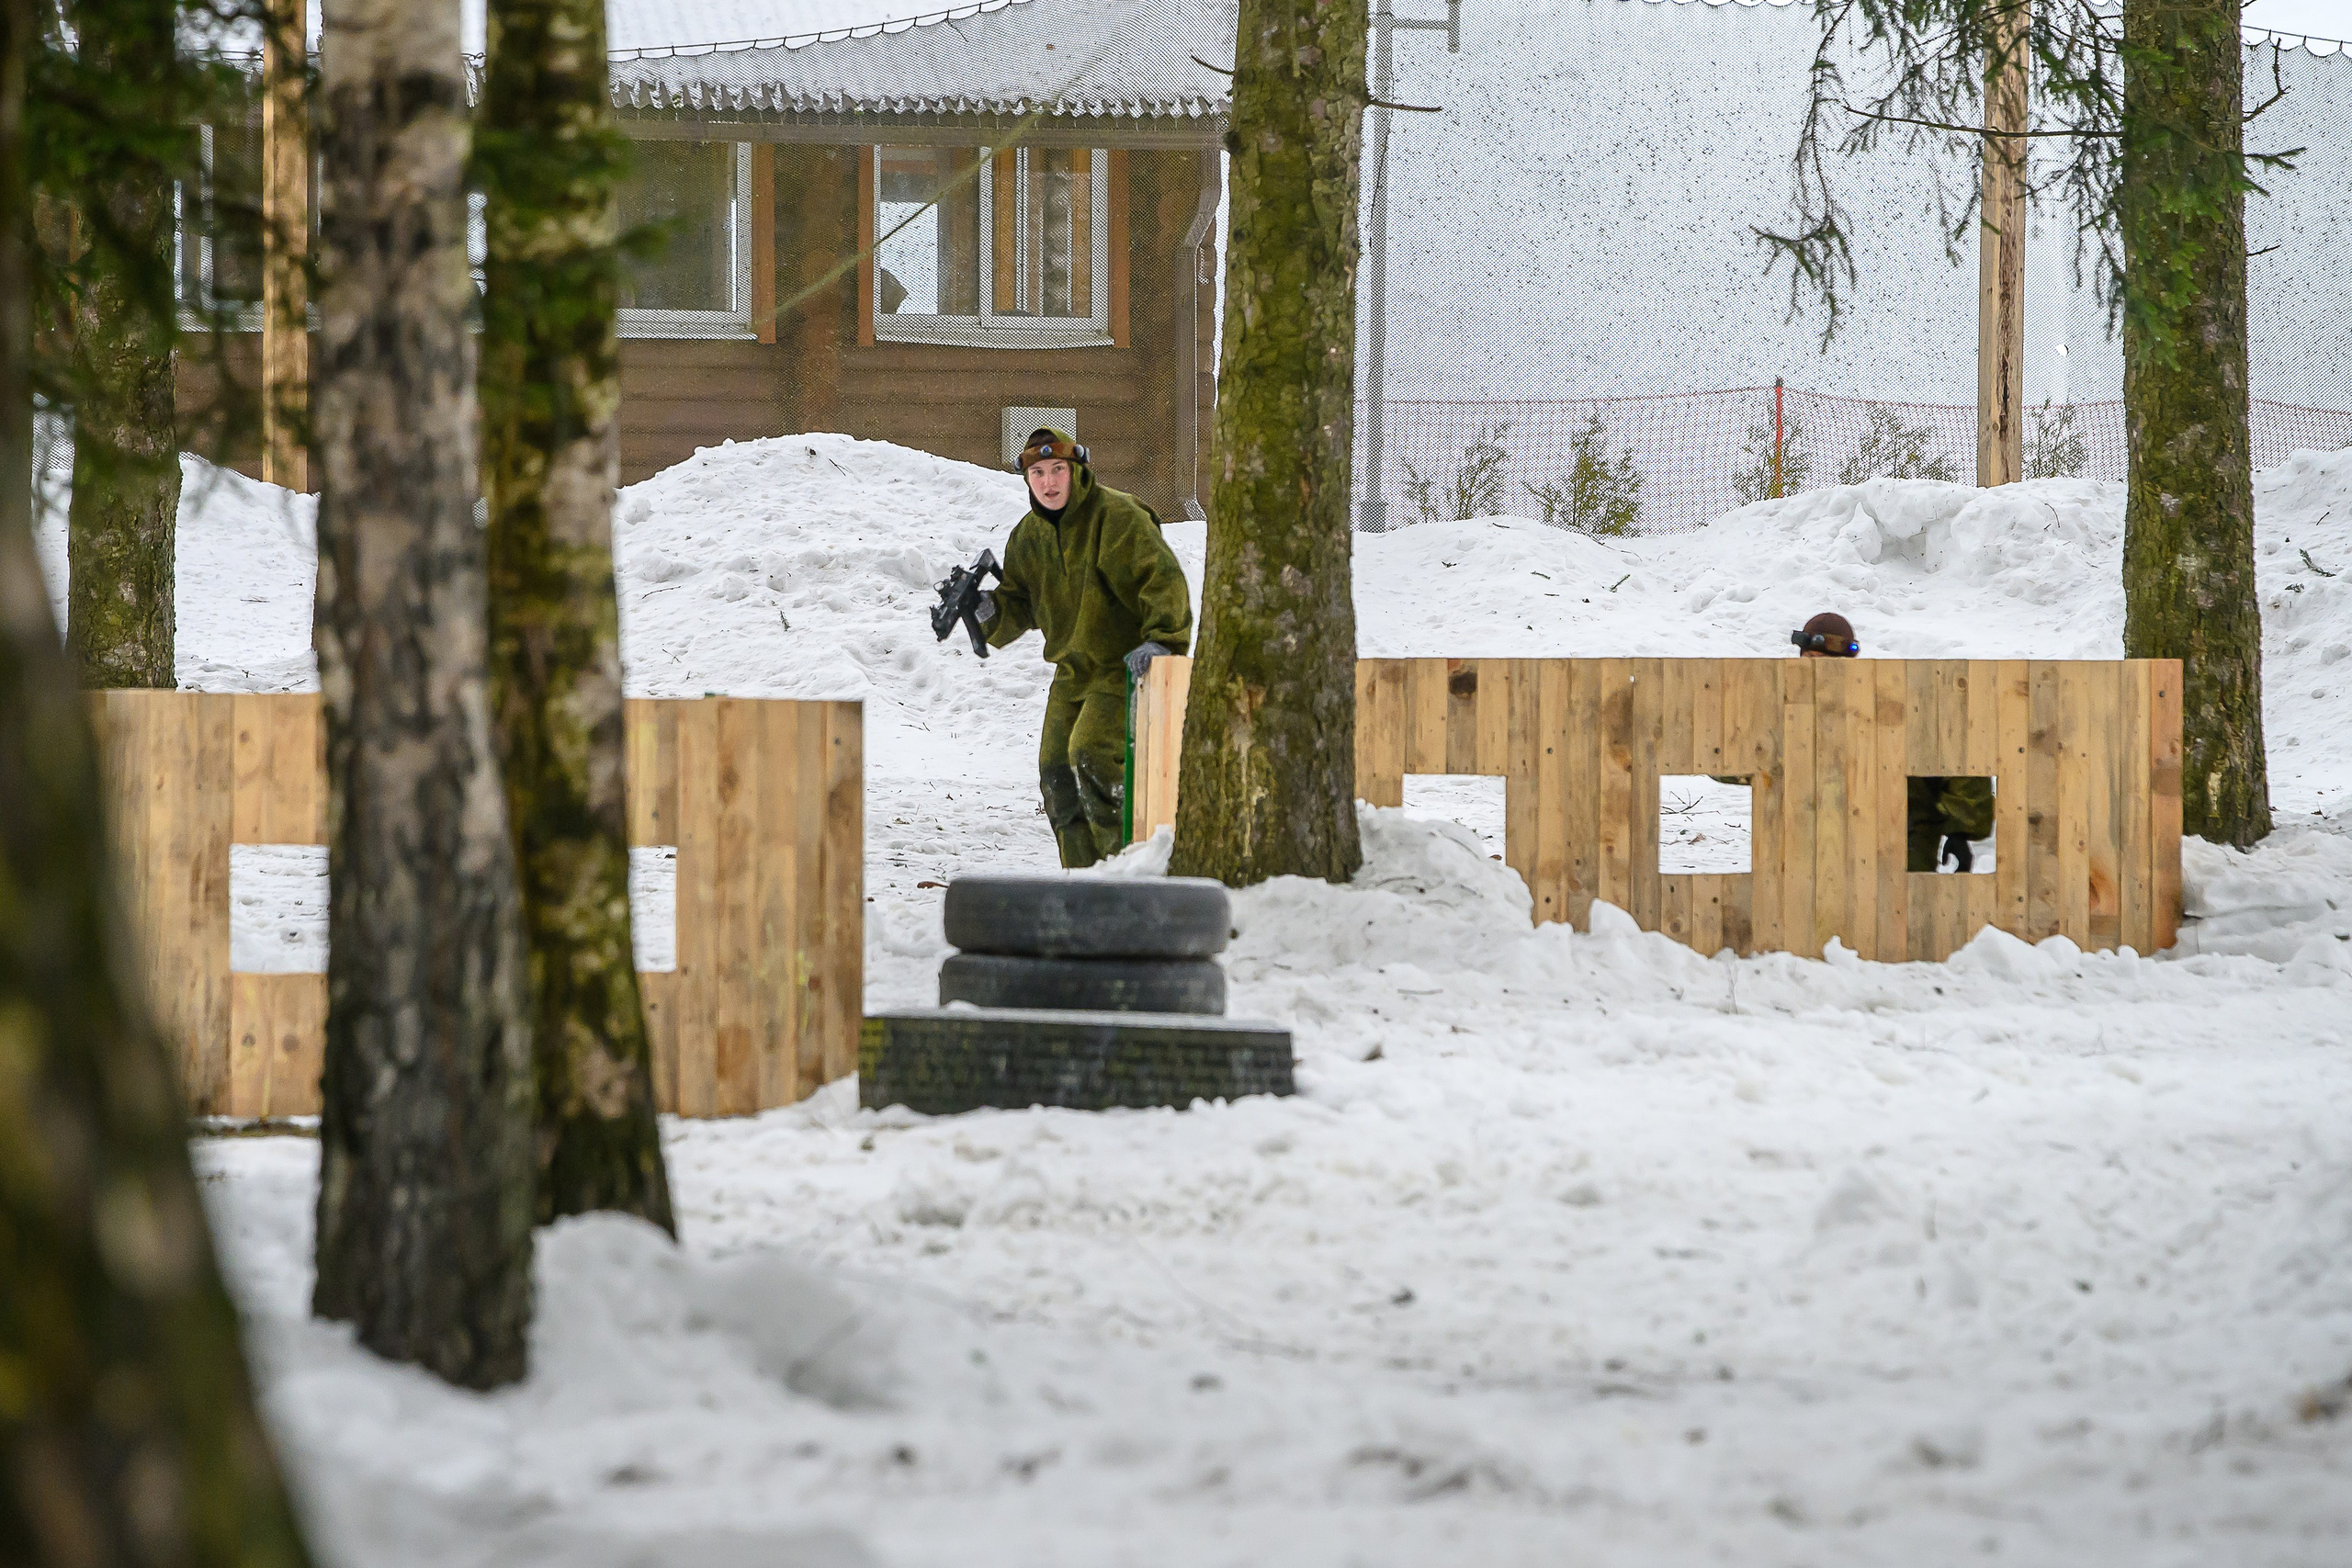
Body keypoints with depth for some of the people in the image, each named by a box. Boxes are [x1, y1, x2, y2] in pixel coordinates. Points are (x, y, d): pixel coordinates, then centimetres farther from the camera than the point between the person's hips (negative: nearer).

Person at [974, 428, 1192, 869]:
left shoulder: (1118, 517, -16)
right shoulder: (1030, 534, 8)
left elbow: (1164, 581, -22)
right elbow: (1020, 603, 13)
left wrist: (1162, 639, -35)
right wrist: (993, 609, -10)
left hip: (1127, 666, -8)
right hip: (1074, 670, 8)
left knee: (1091, 754, -23)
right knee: (1057, 770, 2)